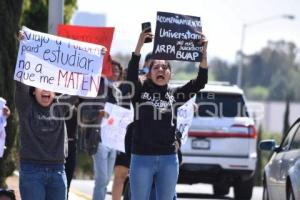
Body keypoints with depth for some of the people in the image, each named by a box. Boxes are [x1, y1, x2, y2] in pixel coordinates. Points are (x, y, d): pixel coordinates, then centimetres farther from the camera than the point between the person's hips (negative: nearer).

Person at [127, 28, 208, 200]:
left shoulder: (175, 95, 9)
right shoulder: (140, 92, 3)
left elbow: (201, 81, -1)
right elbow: (132, 73, -15)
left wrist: (203, 52, -12)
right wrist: (139, 45, -26)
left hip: (168, 159, 2)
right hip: (142, 158, -2)